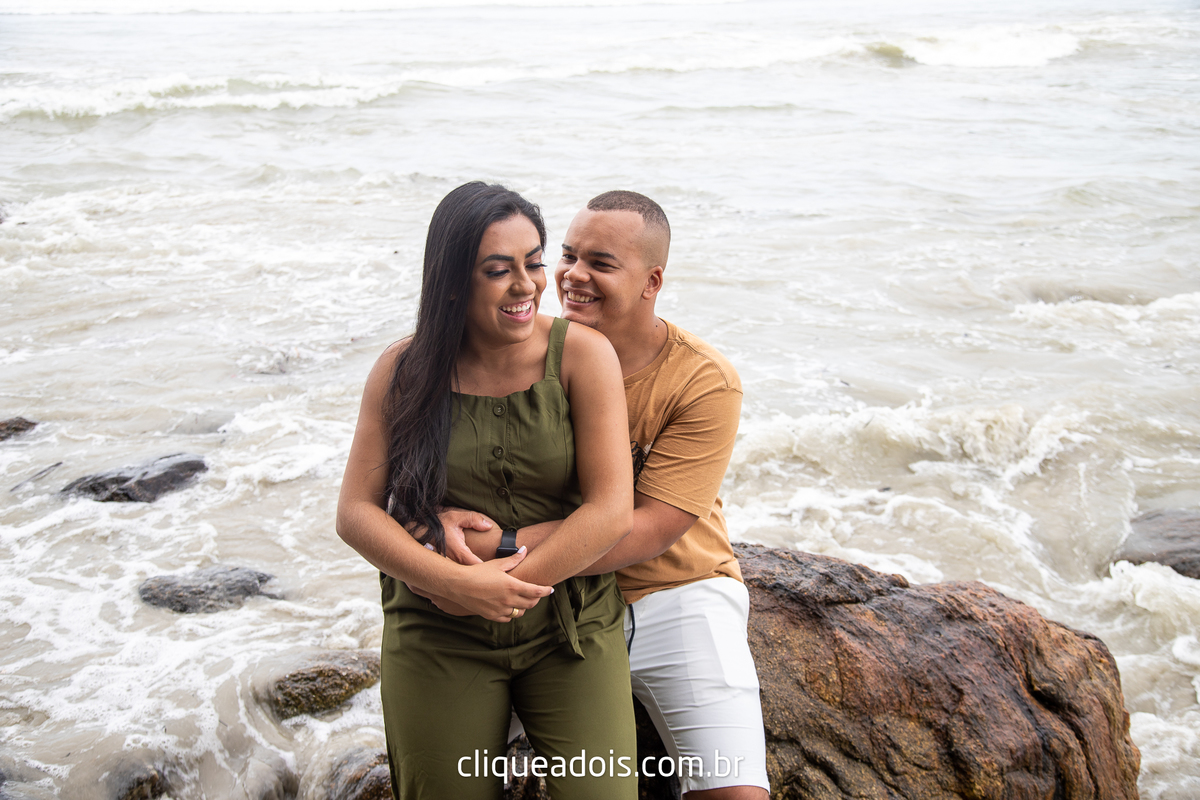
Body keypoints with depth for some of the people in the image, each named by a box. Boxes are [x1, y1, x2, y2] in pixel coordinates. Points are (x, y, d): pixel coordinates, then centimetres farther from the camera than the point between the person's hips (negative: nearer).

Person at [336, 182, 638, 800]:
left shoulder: (582, 355, -8)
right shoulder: (403, 371, -3)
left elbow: (612, 512, -13)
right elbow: (356, 511, -5)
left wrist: (504, 586, -17)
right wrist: (457, 584, -19)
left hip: (570, 629, -1)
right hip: (438, 636, 1)